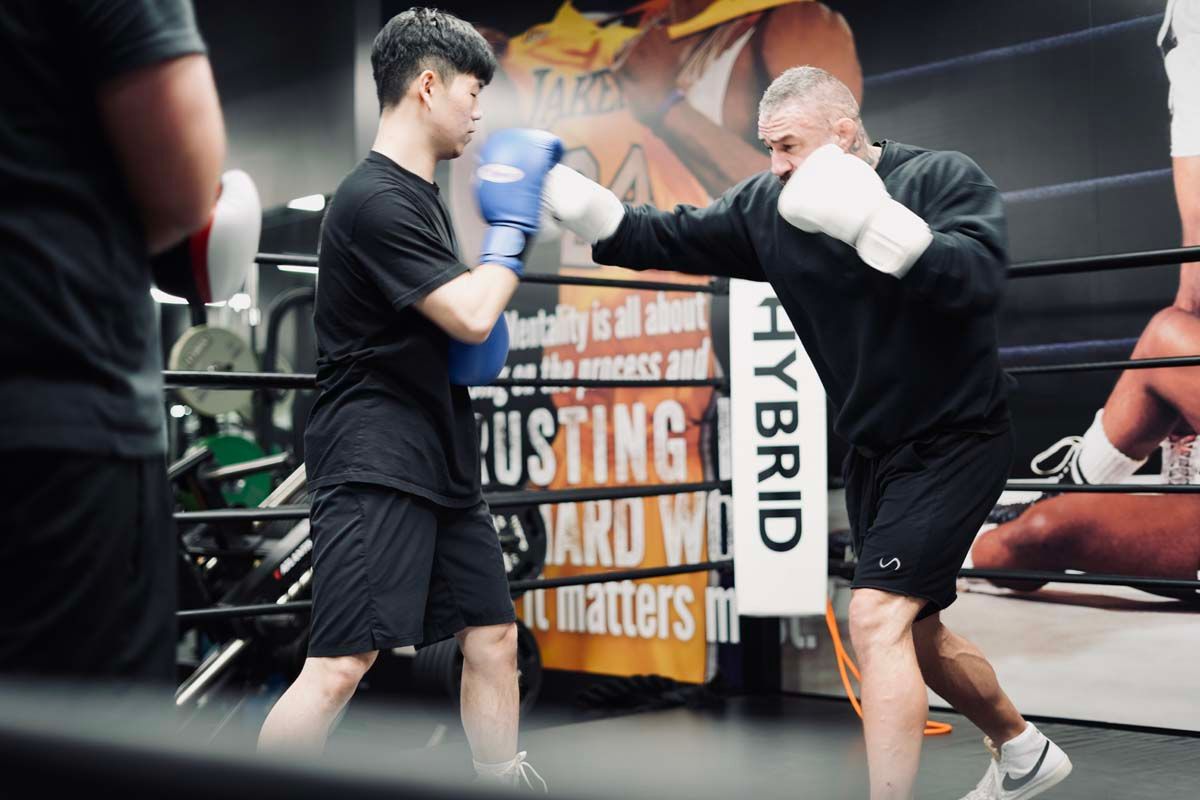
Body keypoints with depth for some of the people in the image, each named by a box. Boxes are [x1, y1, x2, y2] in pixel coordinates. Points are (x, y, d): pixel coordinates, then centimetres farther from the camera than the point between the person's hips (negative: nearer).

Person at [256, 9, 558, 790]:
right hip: (375, 465, -10)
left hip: (442, 463, 10)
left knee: (494, 636, 12)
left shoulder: (422, 194, 16)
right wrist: (513, 226, -5)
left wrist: (477, 340, 6)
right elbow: (472, 316, -20)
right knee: (342, 663, -16)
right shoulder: (376, 199, -15)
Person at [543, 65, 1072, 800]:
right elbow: (670, 240, -1)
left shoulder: (944, 178, -18)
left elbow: (980, 280, -35)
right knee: (915, 631, 18)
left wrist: (873, 222, -45)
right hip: (873, 450, 7)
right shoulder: (768, 207, -3)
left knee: (878, 616, -19)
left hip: (956, 442, -7)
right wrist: (577, 200, -16)